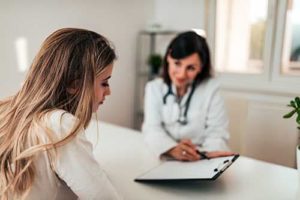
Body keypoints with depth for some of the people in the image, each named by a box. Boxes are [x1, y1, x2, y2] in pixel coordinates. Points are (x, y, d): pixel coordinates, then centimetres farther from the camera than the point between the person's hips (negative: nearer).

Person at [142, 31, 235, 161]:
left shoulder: (211, 88, -1)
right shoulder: (154, 88, 2)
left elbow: (216, 131, -7)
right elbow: (152, 128, -10)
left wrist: (211, 151, -29)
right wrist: (173, 149, -30)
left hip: (201, 161, 0)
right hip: (164, 159, 1)